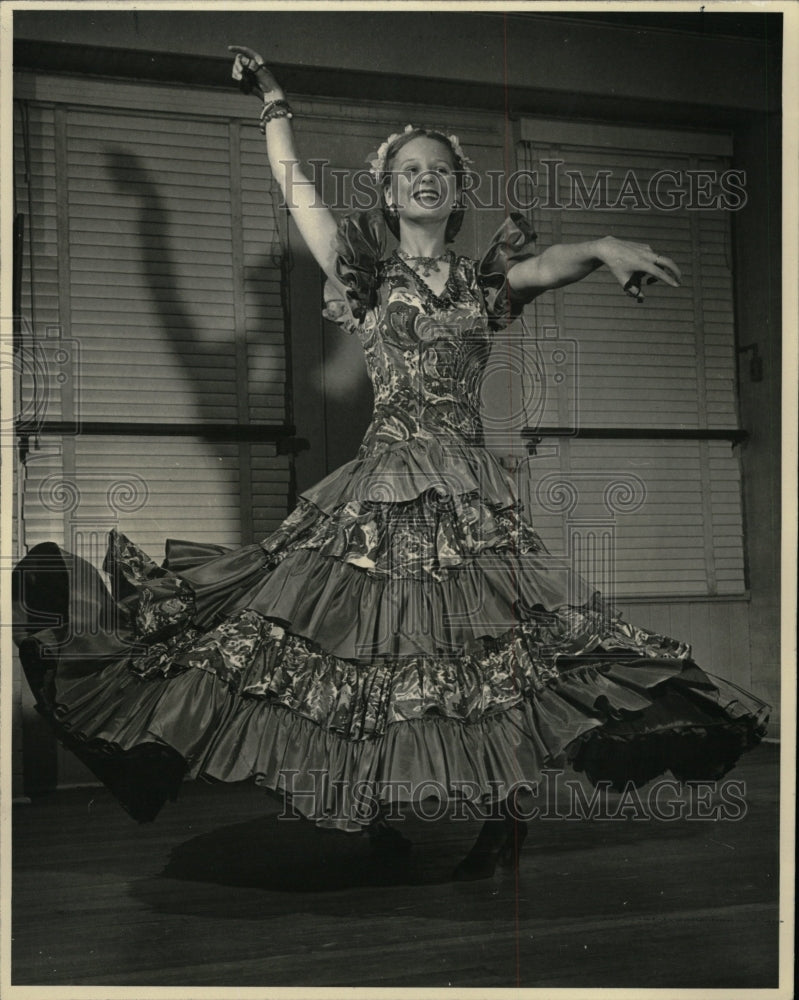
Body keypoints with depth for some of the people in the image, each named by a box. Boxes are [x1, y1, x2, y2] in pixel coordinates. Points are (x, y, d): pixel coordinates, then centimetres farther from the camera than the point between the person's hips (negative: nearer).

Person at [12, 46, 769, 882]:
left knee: (490, 647, -2)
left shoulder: (484, 282, 12)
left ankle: (500, 817, 13)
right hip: (381, 484, -1)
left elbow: (554, 263, -7)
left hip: (471, 493, 1)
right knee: (366, 648, 0)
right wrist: (272, 100, 14)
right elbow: (295, 188, 8)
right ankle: (373, 814, 19)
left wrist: (605, 247, -27)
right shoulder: (365, 274, 10)